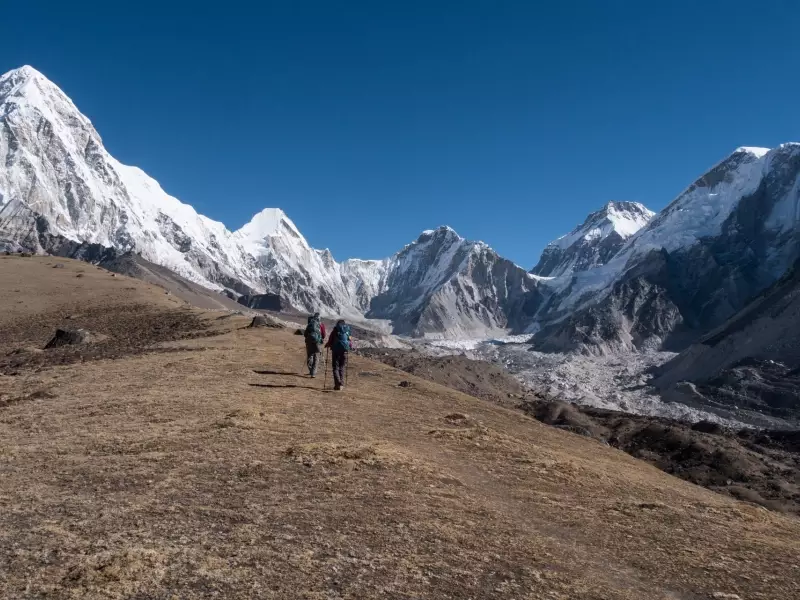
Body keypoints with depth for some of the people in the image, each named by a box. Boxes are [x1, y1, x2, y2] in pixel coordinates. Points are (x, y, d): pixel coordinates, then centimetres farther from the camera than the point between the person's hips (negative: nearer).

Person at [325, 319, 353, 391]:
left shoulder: (335, 330, 1)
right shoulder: (348, 330, 9)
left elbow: (330, 340, -3)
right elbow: (350, 341, 7)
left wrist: (327, 345, 16)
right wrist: (351, 347, 26)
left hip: (336, 350, -2)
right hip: (345, 350, 2)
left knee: (336, 367, 4)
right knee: (342, 367, 11)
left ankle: (337, 384, -9)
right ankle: (341, 384, 4)